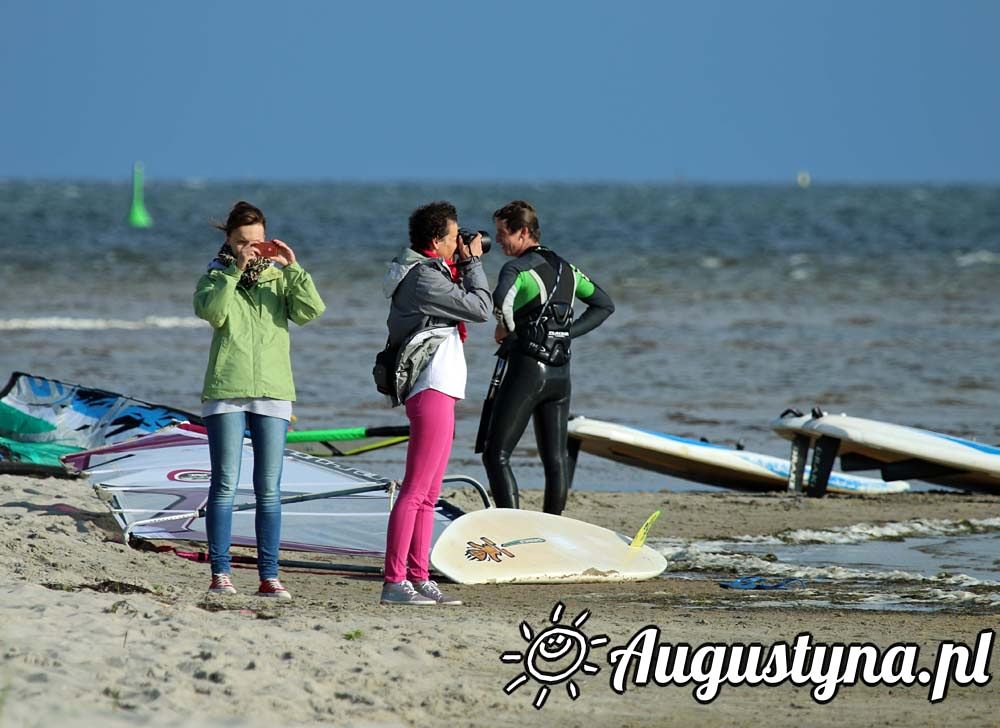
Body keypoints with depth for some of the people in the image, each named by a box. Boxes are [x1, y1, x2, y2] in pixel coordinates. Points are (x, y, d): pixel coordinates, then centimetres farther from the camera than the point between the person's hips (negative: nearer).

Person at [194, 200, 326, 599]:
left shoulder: (279, 278, 11)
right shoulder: (216, 276, 7)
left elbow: (312, 310, -5)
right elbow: (212, 311, -14)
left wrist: (292, 268, -10)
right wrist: (235, 271, -17)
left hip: (273, 392, 2)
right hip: (226, 391, -2)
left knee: (269, 489, 2)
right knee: (225, 485, -3)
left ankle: (269, 575, 4)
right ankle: (220, 573, 0)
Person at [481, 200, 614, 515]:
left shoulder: (517, 268, -10)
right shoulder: (565, 268, 14)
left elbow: (500, 301, -32)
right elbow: (605, 305, 23)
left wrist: (506, 328, -12)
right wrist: (567, 332, 15)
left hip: (527, 370, -7)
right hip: (561, 374, 8)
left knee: (496, 456, -4)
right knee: (556, 458, 12)